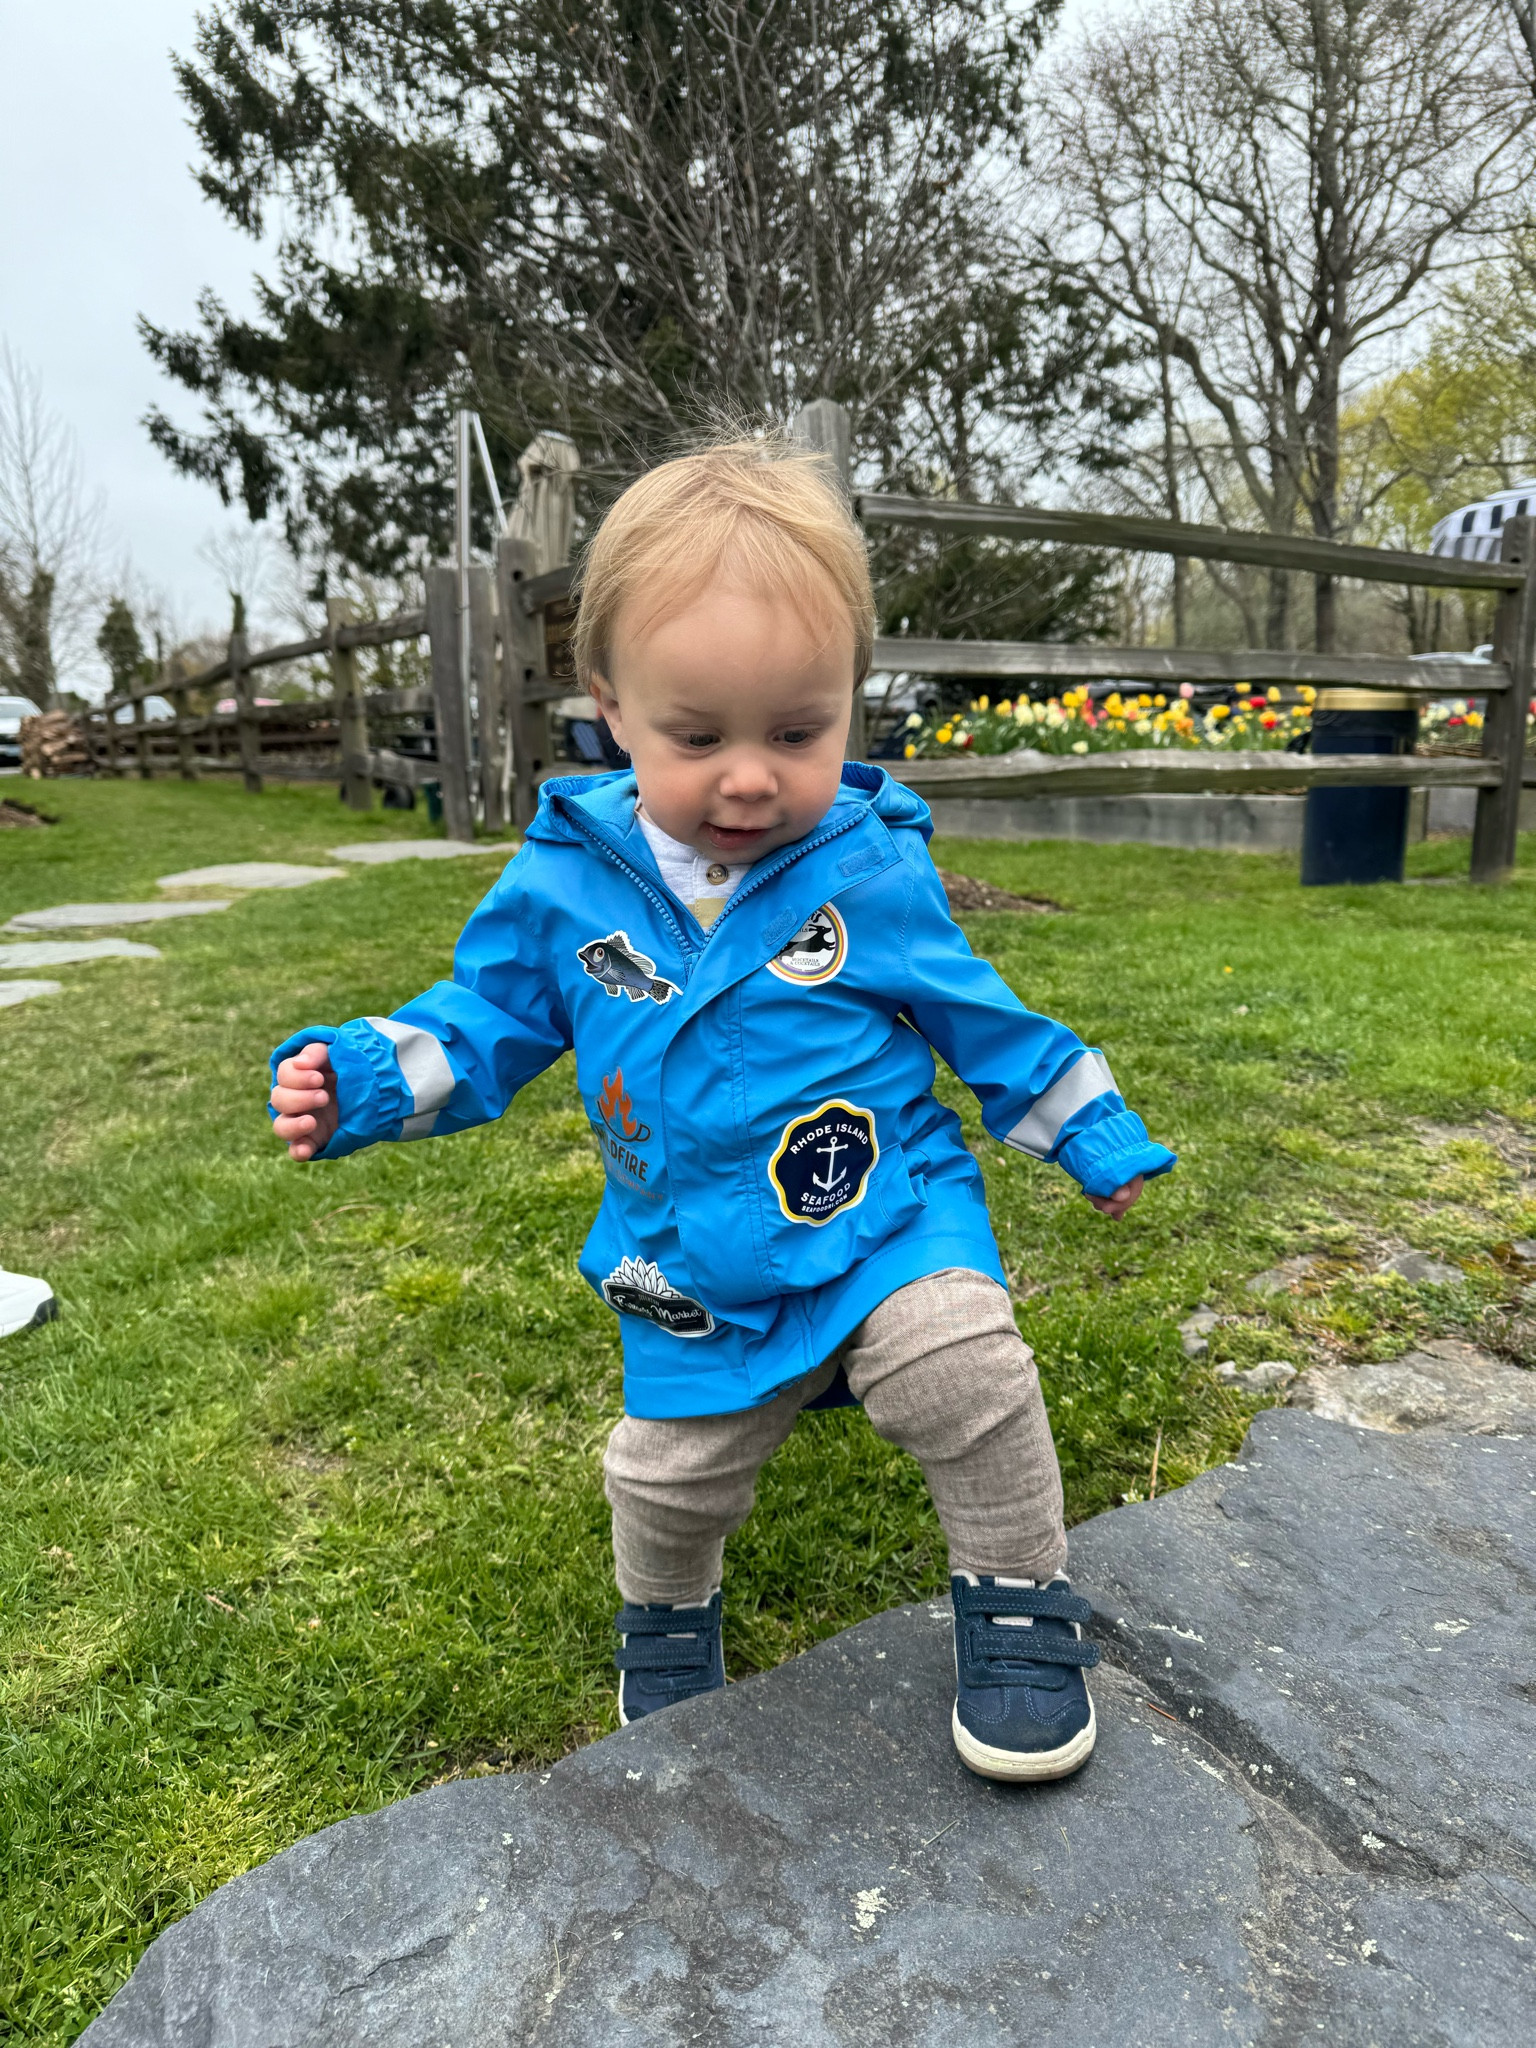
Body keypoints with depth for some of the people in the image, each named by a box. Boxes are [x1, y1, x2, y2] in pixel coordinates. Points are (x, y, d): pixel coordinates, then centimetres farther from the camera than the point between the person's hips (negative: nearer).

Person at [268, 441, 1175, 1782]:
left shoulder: (874, 872, -12)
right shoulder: (565, 882, -9)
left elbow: (981, 1017, 2)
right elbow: (491, 1018, 2)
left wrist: (1094, 1131, 8)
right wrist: (365, 1078, -15)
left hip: (889, 1220, -2)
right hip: (696, 1286, 3)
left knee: (968, 1371, -24)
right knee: (667, 1473, 15)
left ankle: (1020, 1602, 5)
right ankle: (666, 1618, 50)